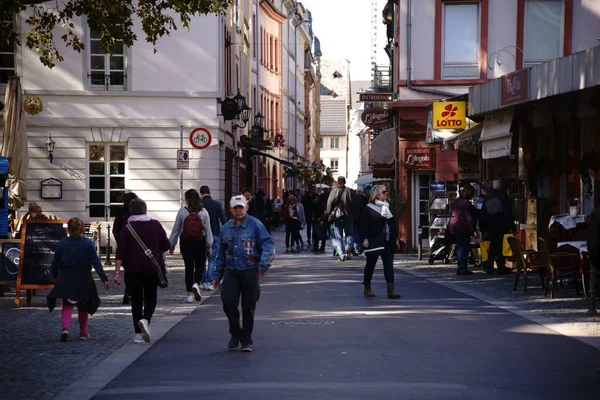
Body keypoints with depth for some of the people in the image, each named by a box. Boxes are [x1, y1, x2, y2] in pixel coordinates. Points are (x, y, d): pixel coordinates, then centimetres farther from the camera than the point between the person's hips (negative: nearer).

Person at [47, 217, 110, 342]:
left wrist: (55, 276, 22)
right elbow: (96, 263, -12)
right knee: (83, 307, 17)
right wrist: (104, 279, -11)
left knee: (67, 306, 6)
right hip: (84, 280, 0)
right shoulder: (88, 244, -7)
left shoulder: (61, 244, -2)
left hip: (66, 280, 0)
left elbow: (54, 264, 4)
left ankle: (65, 329, -18)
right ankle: (83, 332, 27)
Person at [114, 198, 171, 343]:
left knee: (136, 300, 8)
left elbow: (120, 252, -9)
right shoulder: (155, 225, 0)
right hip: (152, 268, 0)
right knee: (150, 298, 11)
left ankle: (138, 334, 7)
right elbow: (167, 246, 6)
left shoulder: (127, 228, -3)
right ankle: (146, 320, -19)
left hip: (133, 270, 0)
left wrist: (117, 272, -10)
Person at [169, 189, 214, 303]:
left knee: (189, 267, 7)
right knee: (200, 265, 13)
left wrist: (172, 244, 10)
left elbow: (176, 229, 0)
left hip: (185, 242, 0)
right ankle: (196, 284, -14)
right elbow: (208, 230, -1)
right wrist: (209, 246, 6)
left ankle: (190, 294, 7)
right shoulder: (204, 212, -4)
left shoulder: (182, 211, -6)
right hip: (200, 242, 0)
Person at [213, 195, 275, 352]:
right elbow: (221, 254, 19)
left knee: (248, 307, 3)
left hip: (250, 271, -3)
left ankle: (246, 340, 15)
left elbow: (268, 245, -9)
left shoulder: (255, 225, -3)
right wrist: (217, 276, 17)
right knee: (228, 302, -11)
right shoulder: (226, 229, 12)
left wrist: (263, 264, -22)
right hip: (231, 272, 3)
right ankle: (235, 333, 11)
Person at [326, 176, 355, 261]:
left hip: (337, 216, -1)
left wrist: (329, 213, 8)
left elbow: (330, 203, -6)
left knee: (338, 236, 5)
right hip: (348, 216, 1)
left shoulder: (334, 191, -4)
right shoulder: (349, 191, -1)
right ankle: (348, 247, -9)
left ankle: (341, 254, -3)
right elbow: (353, 204, 0)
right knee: (349, 234, 16)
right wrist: (353, 215, 9)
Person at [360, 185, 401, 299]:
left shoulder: (388, 207, 14)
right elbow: (364, 225, -8)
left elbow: (393, 224, 18)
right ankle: (367, 288, 20)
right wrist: (365, 239, -16)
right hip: (374, 241, -5)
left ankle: (391, 290, -7)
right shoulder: (369, 208, -4)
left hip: (388, 242, 5)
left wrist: (396, 238, 15)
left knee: (389, 265, -3)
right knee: (370, 264, 6)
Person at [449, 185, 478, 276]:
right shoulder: (467, 203, -15)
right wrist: (472, 229, -15)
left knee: (459, 247, 14)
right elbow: (469, 217, -18)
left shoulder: (456, 201, 12)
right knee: (464, 248, -5)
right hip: (463, 227, -9)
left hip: (454, 227, 9)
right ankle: (462, 269, -6)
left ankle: (460, 268, 19)